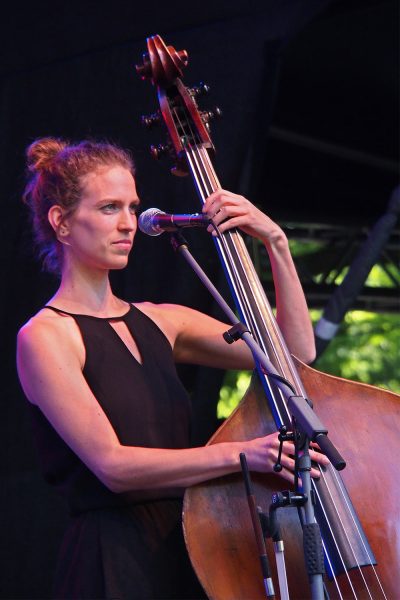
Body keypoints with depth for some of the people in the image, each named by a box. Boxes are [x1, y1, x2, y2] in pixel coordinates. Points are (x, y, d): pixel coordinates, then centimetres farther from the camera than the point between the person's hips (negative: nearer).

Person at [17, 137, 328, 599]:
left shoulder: (158, 323, 12)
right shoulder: (45, 337, -7)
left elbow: (294, 351, 7)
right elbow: (111, 464, -18)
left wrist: (275, 243, -2)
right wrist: (238, 453, -26)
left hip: (187, 553, 6)